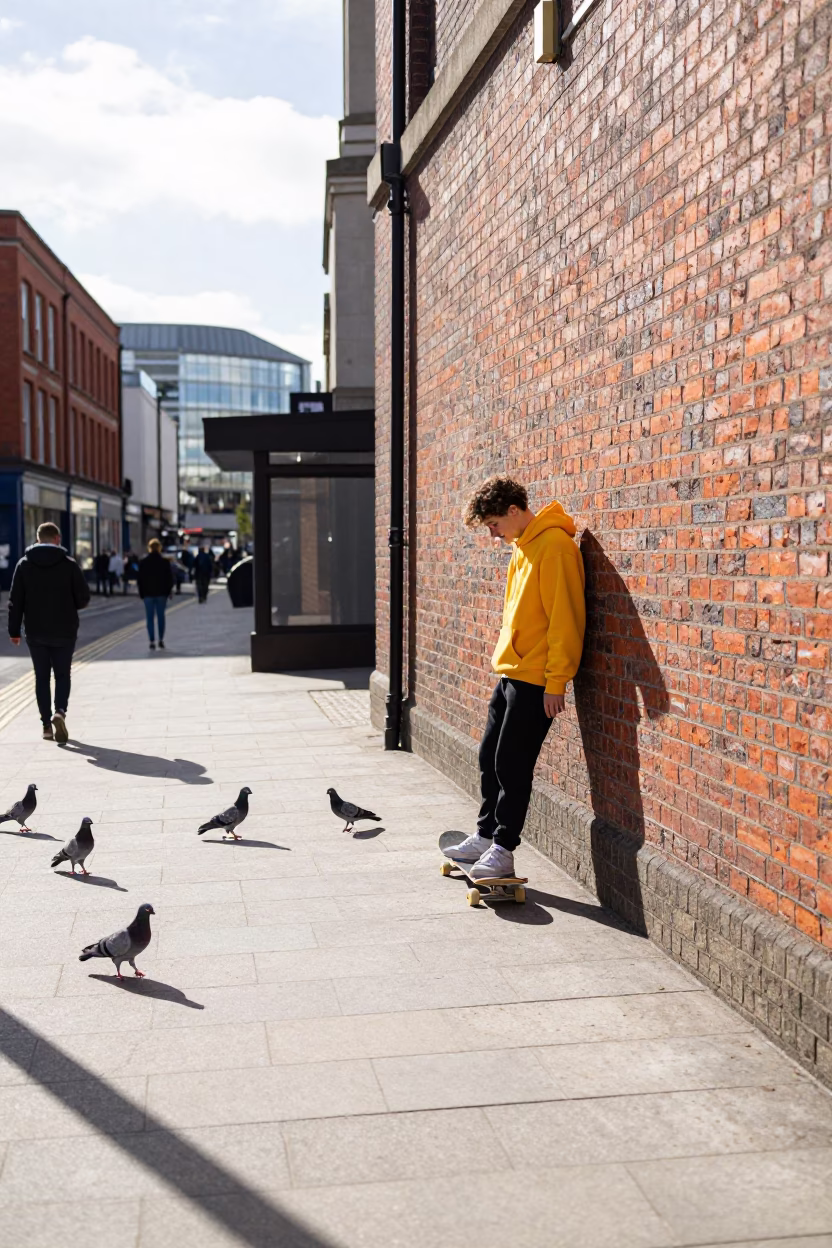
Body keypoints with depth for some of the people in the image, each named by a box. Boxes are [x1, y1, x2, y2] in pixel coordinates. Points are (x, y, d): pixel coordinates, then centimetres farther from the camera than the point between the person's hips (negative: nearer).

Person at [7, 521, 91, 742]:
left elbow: (15, 600, -1)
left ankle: (47, 725, 8)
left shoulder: (24, 564, 0)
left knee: (42, 677, 11)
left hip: (35, 632, 2)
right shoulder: (68, 564, -6)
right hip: (64, 632, -1)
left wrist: (14, 630, 3)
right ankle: (60, 712, -15)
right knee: (62, 675, 10)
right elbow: (84, 597, -6)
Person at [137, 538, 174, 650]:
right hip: (161, 593, 0)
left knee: (150, 618, 3)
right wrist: (168, 590, 7)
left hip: (148, 594, 0)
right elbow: (170, 578, -2)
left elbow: (140, 579, 1)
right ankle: (161, 640, 8)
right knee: (161, 616, 10)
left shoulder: (143, 562, -3)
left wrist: (141, 593, 7)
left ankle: (152, 642, -1)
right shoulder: (165, 561, -5)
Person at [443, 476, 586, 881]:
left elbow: (565, 618, -20)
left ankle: (503, 849, 10)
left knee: (512, 765, -2)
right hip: (509, 673, 10)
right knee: (490, 757, 15)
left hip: (535, 680, -10)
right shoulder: (523, 546, 14)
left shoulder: (554, 545, -16)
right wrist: (506, 660, 19)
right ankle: (485, 837, 27)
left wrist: (556, 681, -20)